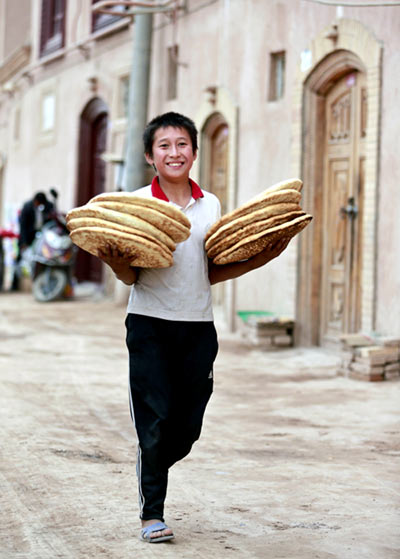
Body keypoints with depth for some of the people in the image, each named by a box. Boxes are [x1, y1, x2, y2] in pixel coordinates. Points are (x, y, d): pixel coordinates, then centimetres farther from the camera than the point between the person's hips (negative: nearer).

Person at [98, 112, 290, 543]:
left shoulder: (211, 205, 9)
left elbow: (211, 273, 11)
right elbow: (131, 276, -3)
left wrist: (261, 258, 2)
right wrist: (115, 263, -25)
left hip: (198, 325, 4)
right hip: (150, 324, -3)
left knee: (187, 426, 7)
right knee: (154, 422, -3)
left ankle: (149, 473, 36)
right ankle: (151, 514, 12)